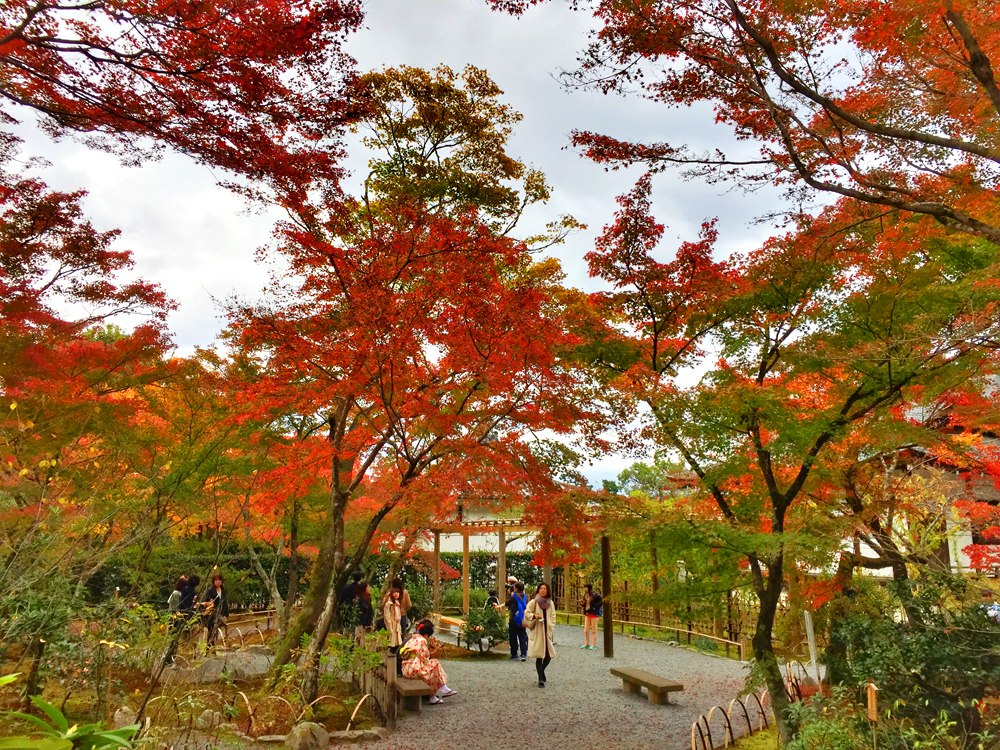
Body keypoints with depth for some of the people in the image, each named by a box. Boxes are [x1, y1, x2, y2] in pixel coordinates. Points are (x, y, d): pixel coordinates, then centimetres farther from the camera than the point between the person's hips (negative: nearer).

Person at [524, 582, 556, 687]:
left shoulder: (550, 603, 11)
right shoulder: (533, 602, -2)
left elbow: (553, 616, 16)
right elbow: (527, 613, -1)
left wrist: (551, 628, 5)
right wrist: (534, 615, -20)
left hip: (547, 631, 4)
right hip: (536, 632, -4)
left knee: (549, 655, 2)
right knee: (539, 655, -6)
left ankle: (541, 670, 30)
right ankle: (540, 679, 0)